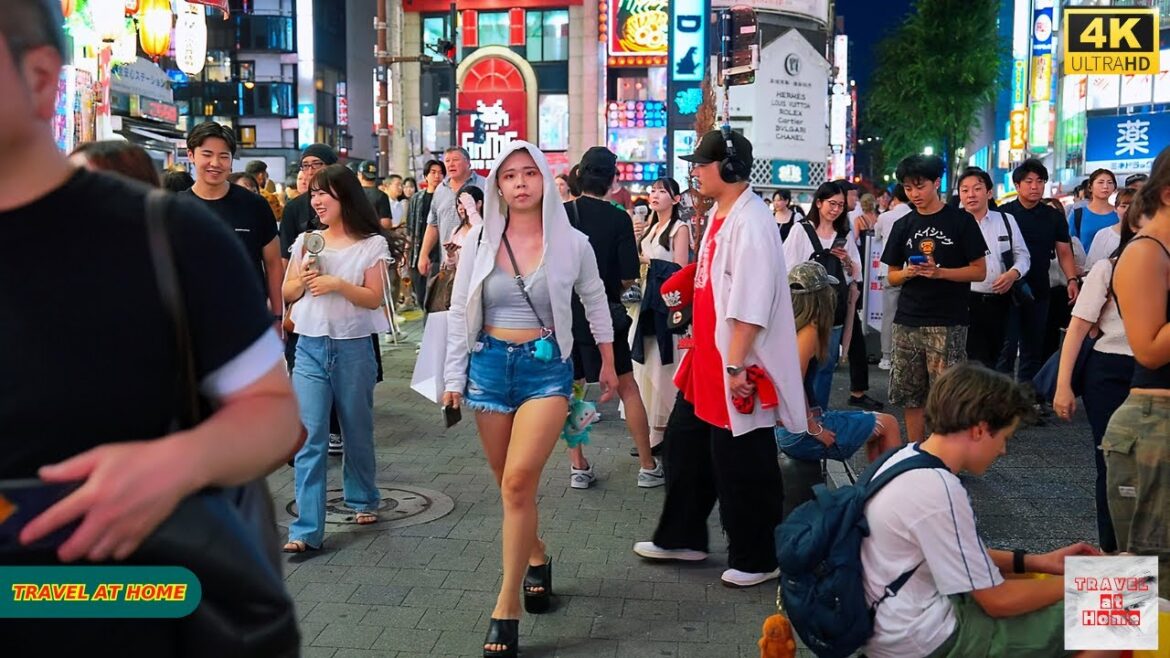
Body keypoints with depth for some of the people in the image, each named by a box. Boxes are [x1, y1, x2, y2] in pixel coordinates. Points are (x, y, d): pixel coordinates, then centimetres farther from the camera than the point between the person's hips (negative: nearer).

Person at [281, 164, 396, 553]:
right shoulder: (307, 241, 9)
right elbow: (287, 293, 13)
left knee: (357, 430, 13)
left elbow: (374, 298, -5)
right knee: (310, 438, -6)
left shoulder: (372, 244, 0)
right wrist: (303, 277, -7)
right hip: (310, 347, 2)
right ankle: (307, 529, -6)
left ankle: (362, 500, 36)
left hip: (353, 347, -1)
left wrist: (337, 284, -18)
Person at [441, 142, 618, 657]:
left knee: (518, 480, -17)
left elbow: (595, 304, 11)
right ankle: (537, 556, 39)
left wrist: (608, 365, 16)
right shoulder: (478, 241, -1)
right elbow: (459, 313, 5)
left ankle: (507, 604, -8)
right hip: (490, 366, 3)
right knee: (508, 483, 11)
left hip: (547, 369, -3)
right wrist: (454, 377, 3)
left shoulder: (572, 243, -3)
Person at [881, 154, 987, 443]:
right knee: (910, 396, 7)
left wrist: (939, 272, -16)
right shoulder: (903, 226, 11)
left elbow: (979, 271, -1)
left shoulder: (961, 221, 0)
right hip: (907, 321, 4)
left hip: (947, 323, -4)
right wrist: (907, 273, -8)